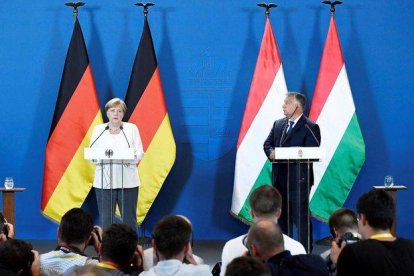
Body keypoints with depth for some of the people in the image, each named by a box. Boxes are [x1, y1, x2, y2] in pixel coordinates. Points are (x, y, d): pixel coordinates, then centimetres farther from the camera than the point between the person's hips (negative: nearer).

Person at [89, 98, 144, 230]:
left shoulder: (132, 128, 9)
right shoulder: (98, 130, 11)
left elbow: (139, 152, 3)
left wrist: (131, 157, -19)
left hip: (127, 182, 0)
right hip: (104, 182, 0)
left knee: (129, 220, -1)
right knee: (106, 220, -1)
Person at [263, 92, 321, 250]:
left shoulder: (310, 128, -8)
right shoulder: (278, 124, 14)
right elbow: (267, 144, 15)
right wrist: (271, 153, -9)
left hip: (298, 180, -7)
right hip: (279, 179, 7)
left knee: (301, 219, -6)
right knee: (282, 218, 14)